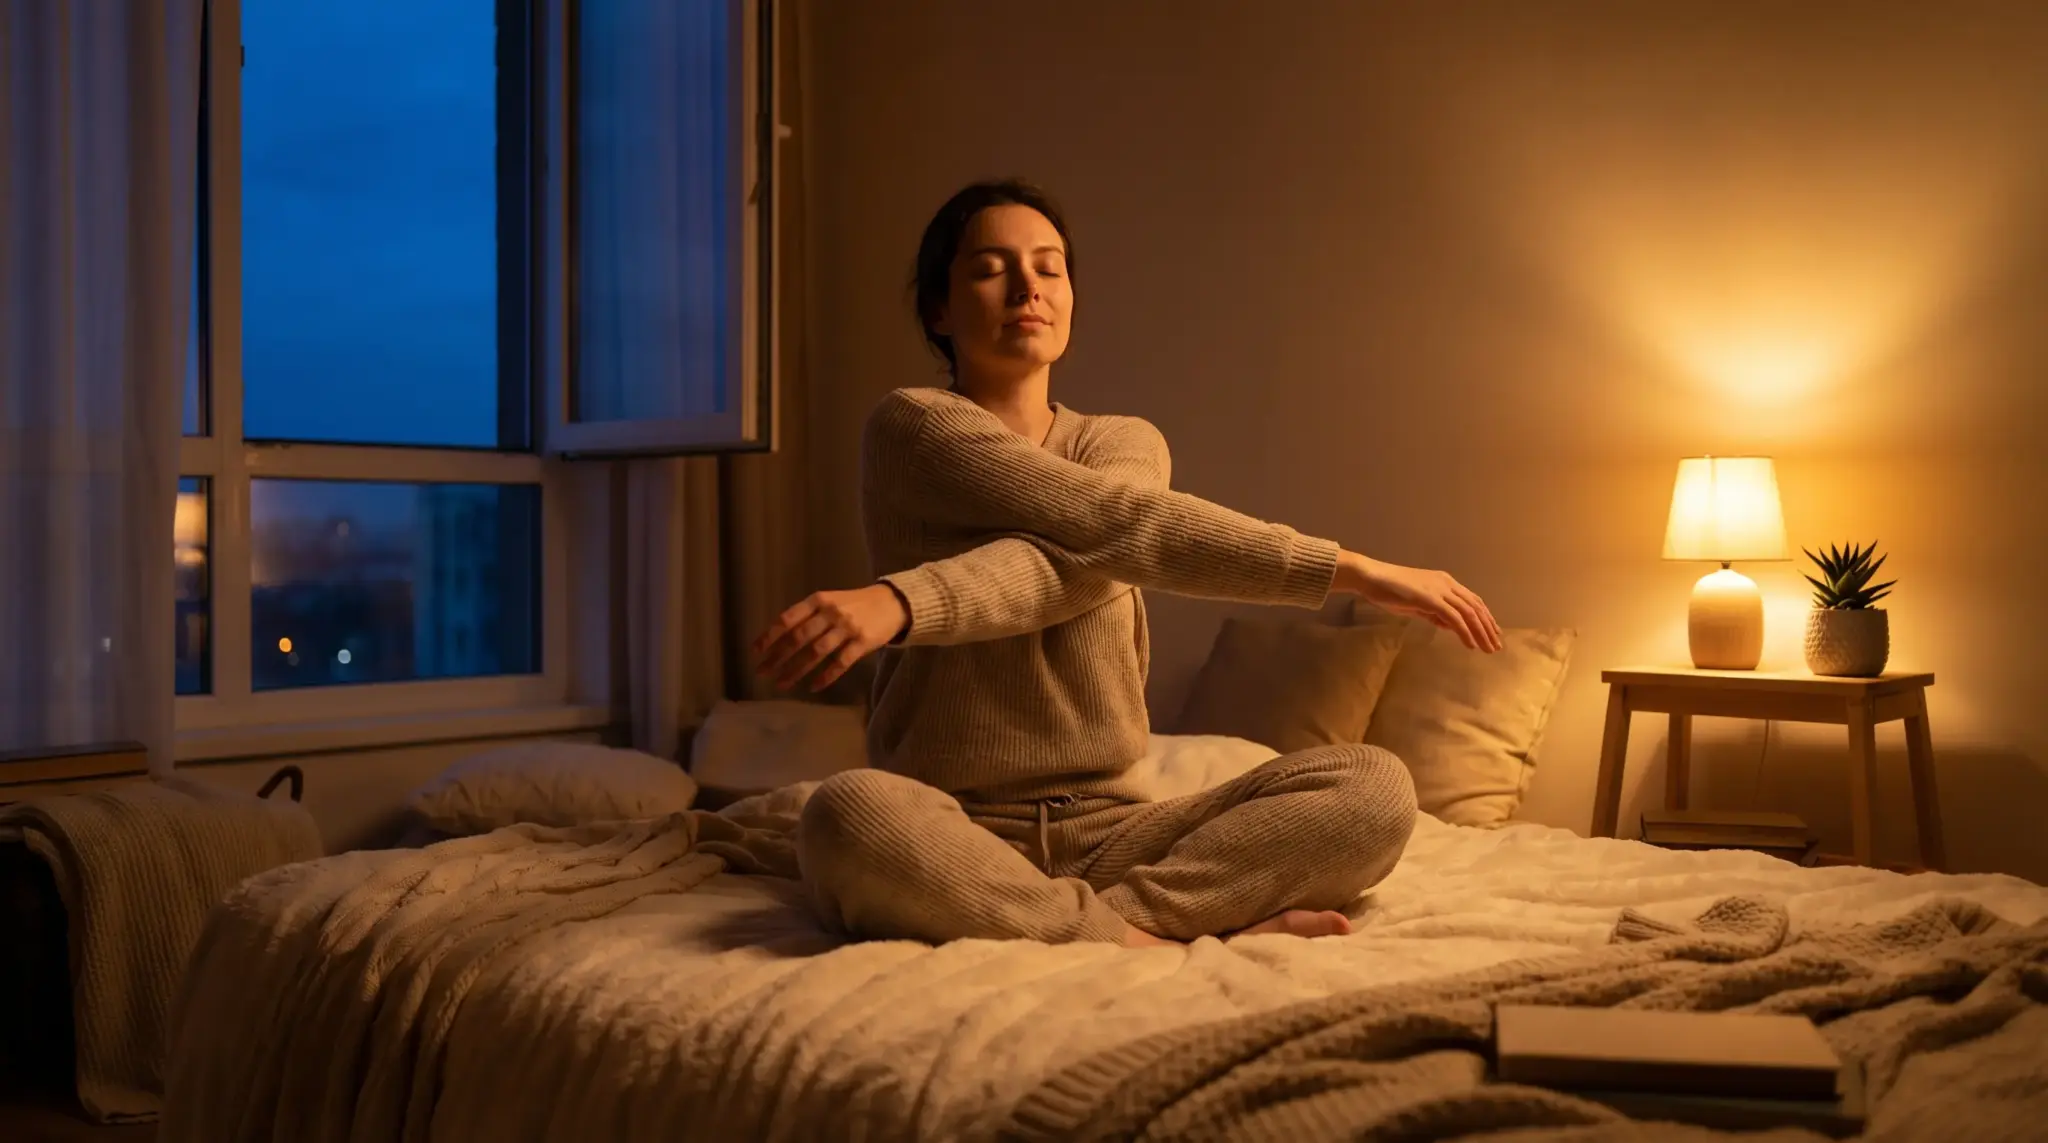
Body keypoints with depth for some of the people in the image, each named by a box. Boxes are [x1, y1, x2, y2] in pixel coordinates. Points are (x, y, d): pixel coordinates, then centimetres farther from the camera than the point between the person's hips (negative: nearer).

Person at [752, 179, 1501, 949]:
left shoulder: (1128, 445, 9)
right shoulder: (913, 427, -4)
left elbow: (1073, 559, -16)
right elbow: (1120, 526, -17)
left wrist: (901, 600, -33)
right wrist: (1356, 571, -17)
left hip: (1101, 827, 4)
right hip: (955, 835, -3)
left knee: (1375, 790, -17)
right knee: (851, 817, -39)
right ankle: (1158, 942, -22)